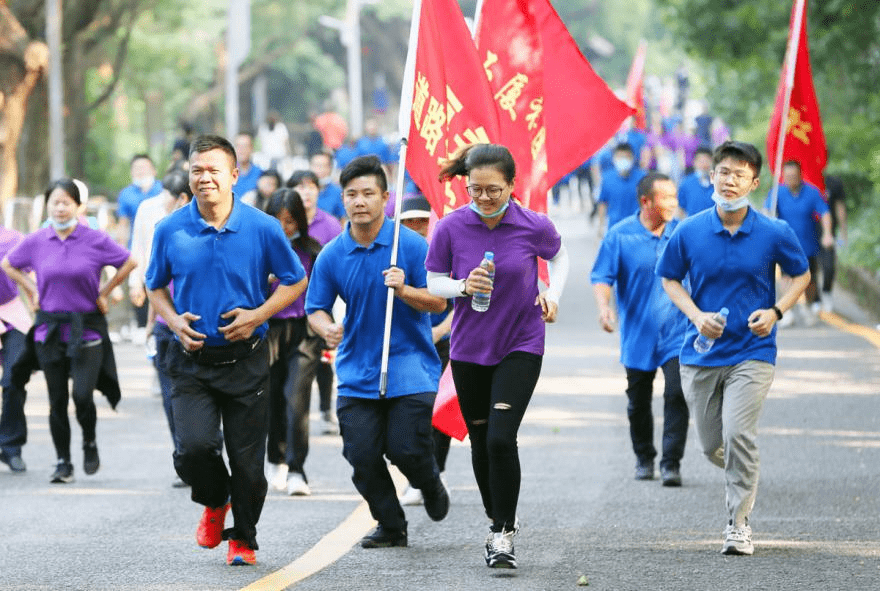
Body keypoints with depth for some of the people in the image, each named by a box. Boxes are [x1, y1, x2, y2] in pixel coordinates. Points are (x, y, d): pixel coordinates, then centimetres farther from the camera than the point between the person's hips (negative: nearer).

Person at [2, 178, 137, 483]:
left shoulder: (95, 240, -5)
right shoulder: (36, 242, 1)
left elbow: (129, 263, 6)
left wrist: (104, 293, 4)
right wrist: (32, 291, 10)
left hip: (87, 329, -2)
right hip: (50, 329, 2)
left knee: (82, 396, -12)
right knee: (57, 400, 4)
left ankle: (90, 442, 17)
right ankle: (63, 462, 14)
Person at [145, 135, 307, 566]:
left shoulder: (262, 228, -5)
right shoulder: (170, 230, -1)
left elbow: (295, 282, 6)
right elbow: (155, 286, 15)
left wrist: (258, 315, -9)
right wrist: (174, 321, -5)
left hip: (245, 361, -1)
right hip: (192, 361, 1)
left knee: (247, 458, 2)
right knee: (194, 448, -16)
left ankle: (243, 538, 23)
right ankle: (214, 503, 17)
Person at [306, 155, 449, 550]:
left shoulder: (411, 245, -7)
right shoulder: (331, 256, 0)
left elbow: (439, 301, -5)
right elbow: (316, 308, 6)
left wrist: (404, 290, -23)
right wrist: (326, 329, -17)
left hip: (409, 366, -3)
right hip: (356, 373, 3)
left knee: (406, 449, -11)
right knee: (362, 454, -4)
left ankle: (430, 485, 25)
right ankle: (391, 525, 17)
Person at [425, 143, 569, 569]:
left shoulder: (534, 226, -10)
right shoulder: (451, 227, -10)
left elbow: (558, 256, 12)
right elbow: (434, 282, 1)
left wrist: (553, 293, -4)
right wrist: (462, 286, -19)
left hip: (521, 346, -2)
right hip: (469, 349, 2)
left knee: (501, 438, -17)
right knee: (480, 442, 11)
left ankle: (504, 534, -6)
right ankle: (498, 521, 34)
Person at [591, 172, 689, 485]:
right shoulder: (619, 236, -5)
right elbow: (601, 277, -6)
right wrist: (604, 305, -24)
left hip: (677, 333, 0)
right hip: (638, 335, 0)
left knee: (677, 395, -15)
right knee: (638, 402, 11)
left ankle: (671, 464, -11)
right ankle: (644, 458, 32)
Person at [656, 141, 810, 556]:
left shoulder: (774, 233, -6)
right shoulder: (689, 232, -4)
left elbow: (801, 275, 8)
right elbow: (669, 278, 8)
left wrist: (776, 311, -9)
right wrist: (696, 315, -9)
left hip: (752, 352, -3)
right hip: (701, 352, 3)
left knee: (737, 435, -18)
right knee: (711, 445, 9)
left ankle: (738, 524, -6)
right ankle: (744, 477, 44)